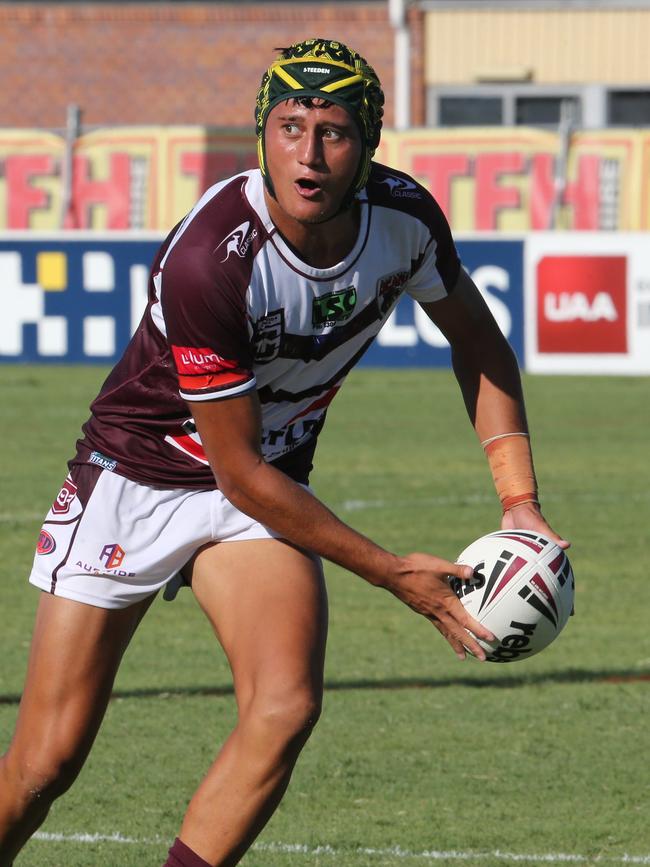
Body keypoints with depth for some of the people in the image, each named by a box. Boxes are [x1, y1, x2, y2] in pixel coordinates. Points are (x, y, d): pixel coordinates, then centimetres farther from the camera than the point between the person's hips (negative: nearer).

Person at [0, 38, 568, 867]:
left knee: (285, 707, -22)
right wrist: (391, 573, -18)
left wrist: (519, 501, -2)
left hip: (269, 488, 4)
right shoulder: (204, 263, -32)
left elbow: (476, 339, 8)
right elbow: (241, 474, -23)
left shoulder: (404, 216, -15)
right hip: (136, 477, -4)